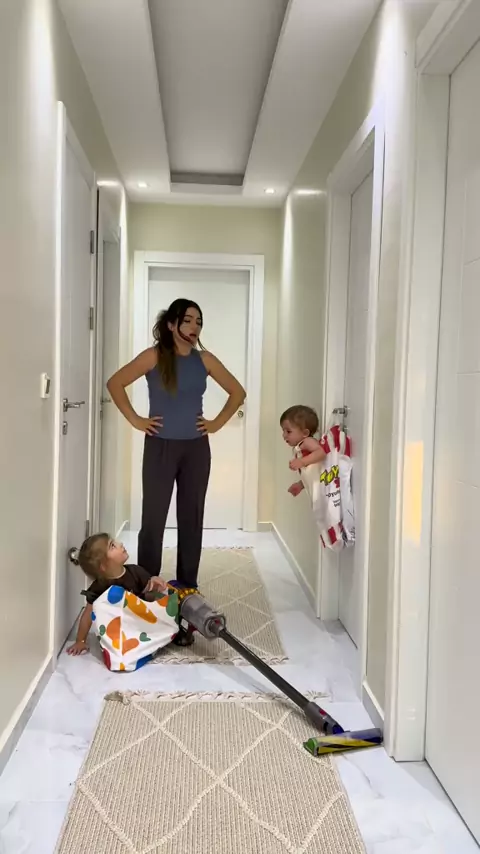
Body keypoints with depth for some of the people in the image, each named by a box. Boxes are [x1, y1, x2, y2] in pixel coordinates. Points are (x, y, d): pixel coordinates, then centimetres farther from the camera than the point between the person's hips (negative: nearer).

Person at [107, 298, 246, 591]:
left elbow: (238, 392, 11)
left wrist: (217, 423, 3)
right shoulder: (154, 356, -5)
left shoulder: (205, 360, 3)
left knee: (192, 518, 9)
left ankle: (188, 585, 22)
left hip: (196, 449, 3)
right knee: (154, 518, 1)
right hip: (160, 447, -3)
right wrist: (136, 420, -7)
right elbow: (115, 383, -5)